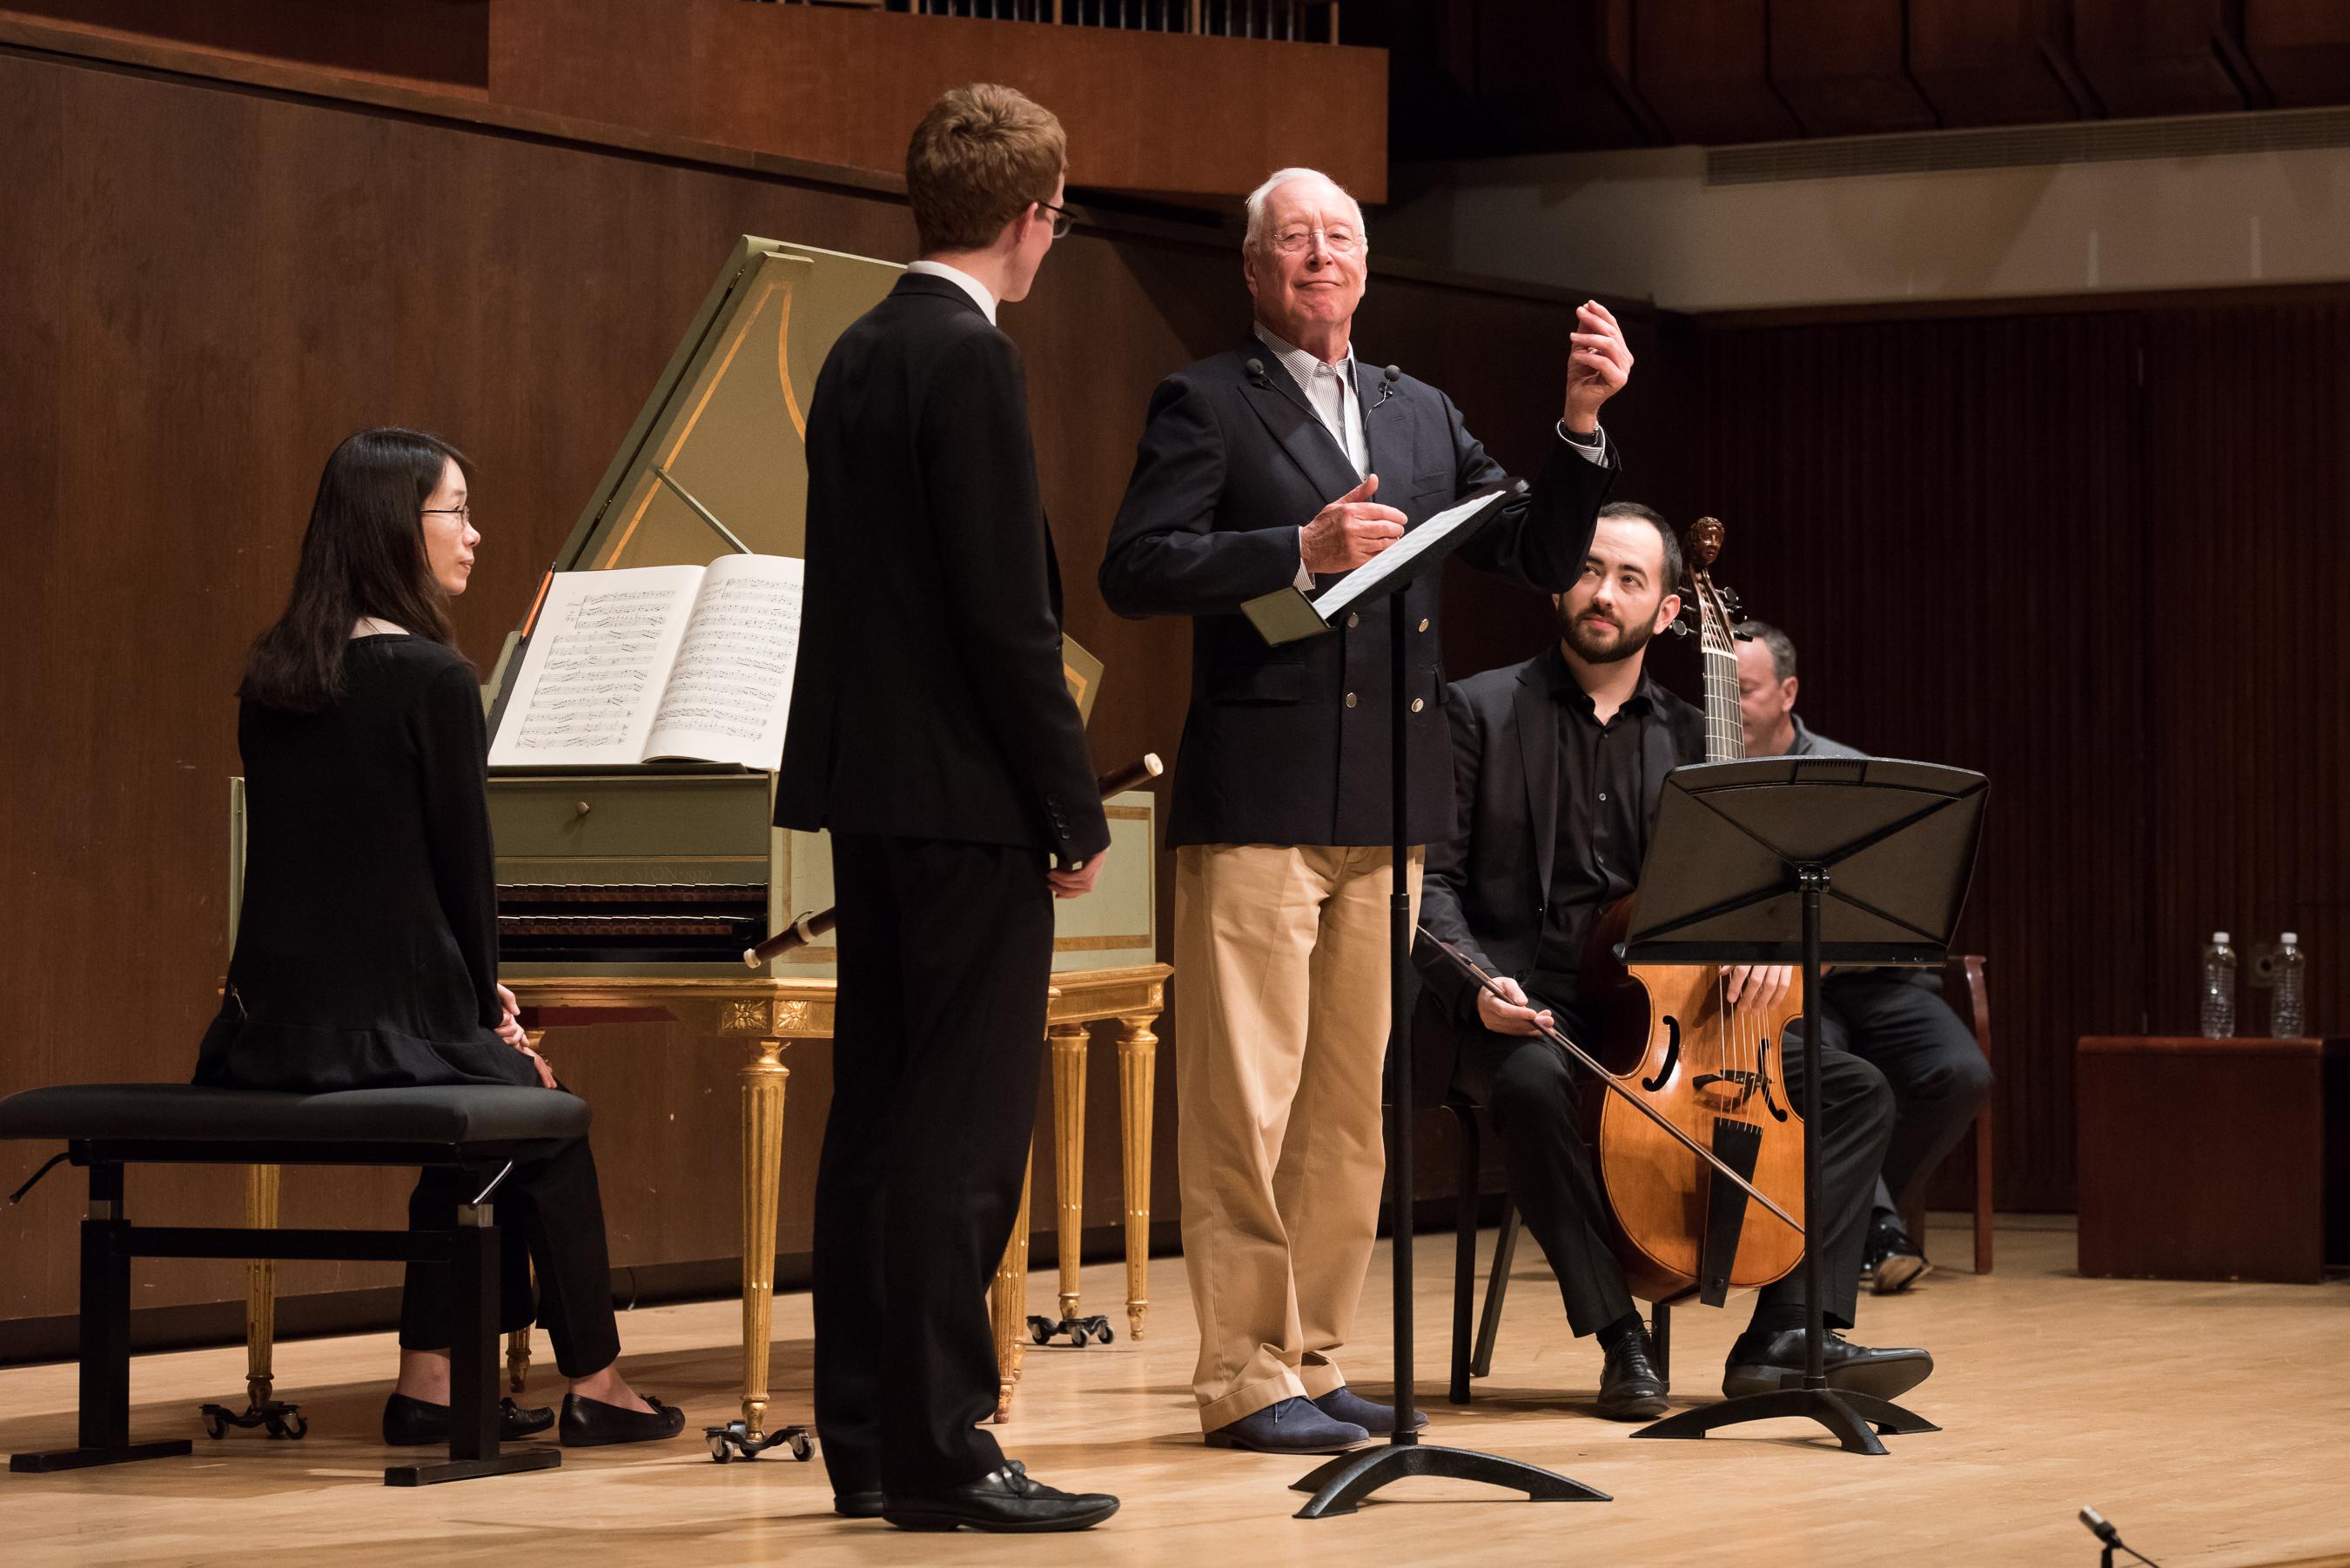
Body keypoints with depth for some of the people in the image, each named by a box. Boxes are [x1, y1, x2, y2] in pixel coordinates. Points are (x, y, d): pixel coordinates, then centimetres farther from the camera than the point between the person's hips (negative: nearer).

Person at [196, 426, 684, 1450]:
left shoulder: (271, 679, 9)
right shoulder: (432, 679, -13)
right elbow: (462, 865, -9)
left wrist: (477, 993, 18)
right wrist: (491, 1008, 8)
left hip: (270, 1030, 7)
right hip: (387, 1030, -6)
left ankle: (432, 1379, 24)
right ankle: (593, 1382, 28)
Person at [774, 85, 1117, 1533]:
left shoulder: (861, 354, 13)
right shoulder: (975, 360, -14)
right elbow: (1007, 613, -18)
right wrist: (1076, 811, -11)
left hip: (872, 786, 9)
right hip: (965, 798, -9)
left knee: (880, 1116, 11)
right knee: (965, 1128, -6)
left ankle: (867, 1440, 15)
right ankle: (941, 1451, -4)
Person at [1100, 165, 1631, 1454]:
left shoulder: (1421, 417, 19)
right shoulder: (1206, 403, 1)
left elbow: (1539, 559, 16)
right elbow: (1133, 571, -10)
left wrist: (1581, 424, 2)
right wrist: (1301, 550, -19)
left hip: (1385, 811, 6)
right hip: (1258, 801, -6)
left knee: (1351, 1106, 9)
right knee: (1244, 1104, -5)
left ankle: (1315, 1359, 16)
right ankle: (1243, 1378, -1)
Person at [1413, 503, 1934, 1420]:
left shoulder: (1691, 738, 15)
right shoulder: (1481, 711, 2)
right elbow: (1433, 878, -5)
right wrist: (1476, 982, -24)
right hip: (1523, 1010, -5)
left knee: (1856, 1090, -10)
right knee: (1535, 1084, -40)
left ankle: (1789, 1331, -16)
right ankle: (1620, 1336, -26)